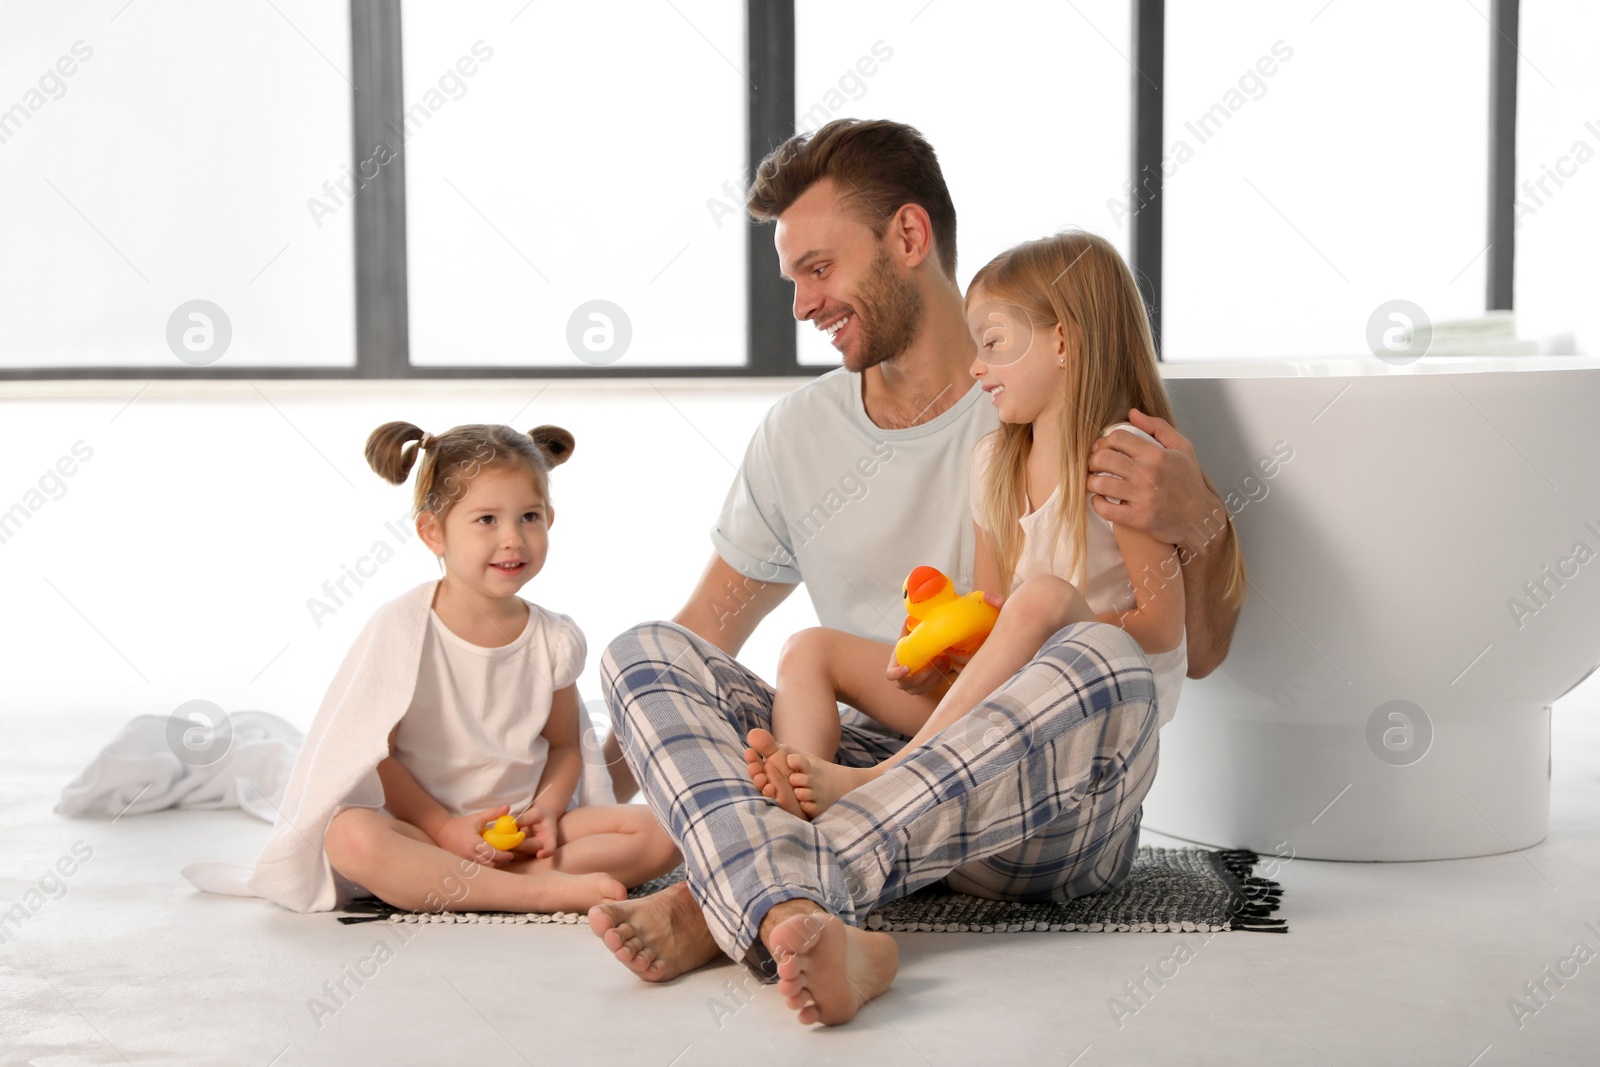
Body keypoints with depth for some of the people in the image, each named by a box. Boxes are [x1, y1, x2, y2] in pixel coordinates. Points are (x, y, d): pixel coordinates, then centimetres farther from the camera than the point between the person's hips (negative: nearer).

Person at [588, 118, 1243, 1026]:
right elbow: (706, 636, 19)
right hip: (875, 774, 3)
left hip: (1048, 815, -3)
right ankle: (810, 930, -44)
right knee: (643, 651, -13)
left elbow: (1200, 653, 1)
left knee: (1103, 660, -34)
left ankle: (722, 907, -38)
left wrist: (1202, 526, -21)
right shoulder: (799, 432, 13)